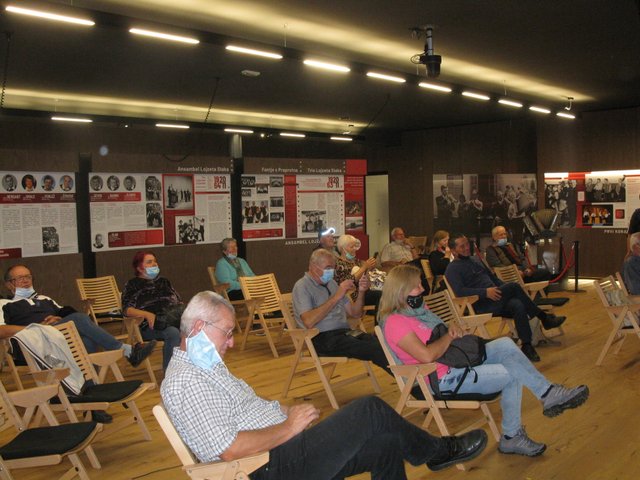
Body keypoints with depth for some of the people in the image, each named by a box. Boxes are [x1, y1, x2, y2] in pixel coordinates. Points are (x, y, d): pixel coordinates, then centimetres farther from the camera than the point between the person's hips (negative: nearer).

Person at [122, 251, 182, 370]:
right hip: (149, 326, -4)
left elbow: (178, 302, 28)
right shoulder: (133, 285, 12)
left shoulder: (164, 282, 28)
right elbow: (127, 309, -2)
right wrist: (147, 314, -20)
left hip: (173, 321, 5)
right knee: (174, 333, -37)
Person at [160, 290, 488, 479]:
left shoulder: (203, 367, 16)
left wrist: (286, 412, 3)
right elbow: (230, 449, -26)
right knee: (371, 411, -10)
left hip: (282, 447, 10)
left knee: (384, 442, 5)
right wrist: (289, 427, -17)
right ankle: (440, 451, 14)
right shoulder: (184, 381, -19)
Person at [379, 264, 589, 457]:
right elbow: (427, 356, -30)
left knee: (506, 344, -4)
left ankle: (549, 393, 0)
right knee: (512, 374, -10)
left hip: (455, 360, 10)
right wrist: (450, 336, -14)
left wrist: (452, 328, -3)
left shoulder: (416, 309, 11)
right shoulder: (395, 322, -21)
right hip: (443, 379, -9)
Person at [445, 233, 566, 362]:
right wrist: (485, 292, -25)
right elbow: (459, 291, -16)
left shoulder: (475, 260, 25)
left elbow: (493, 278, 29)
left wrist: (506, 291, 10)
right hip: (481, 307, -7)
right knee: (514, 287, -25)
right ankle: (544, 318, -12)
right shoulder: (452, 269, -1)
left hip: (495, 301, 7)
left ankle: (527, 346, -26)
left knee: (518, 306, -27)